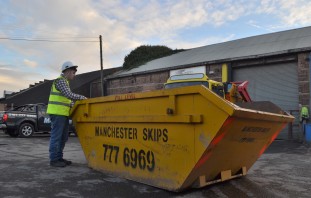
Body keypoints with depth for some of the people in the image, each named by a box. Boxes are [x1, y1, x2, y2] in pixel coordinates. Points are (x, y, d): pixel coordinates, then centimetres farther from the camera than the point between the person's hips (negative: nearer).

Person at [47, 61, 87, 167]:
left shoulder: (65, 82, 22)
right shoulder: (60, 80, -10)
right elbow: (69, 95, -20)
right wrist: (82, 97, -9)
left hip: (63, 113, 10)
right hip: (57, 113, -10)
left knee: (63, 137, 13)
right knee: (56, 136, -5)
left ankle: (59, 157, 21)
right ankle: (53, 159, 1)